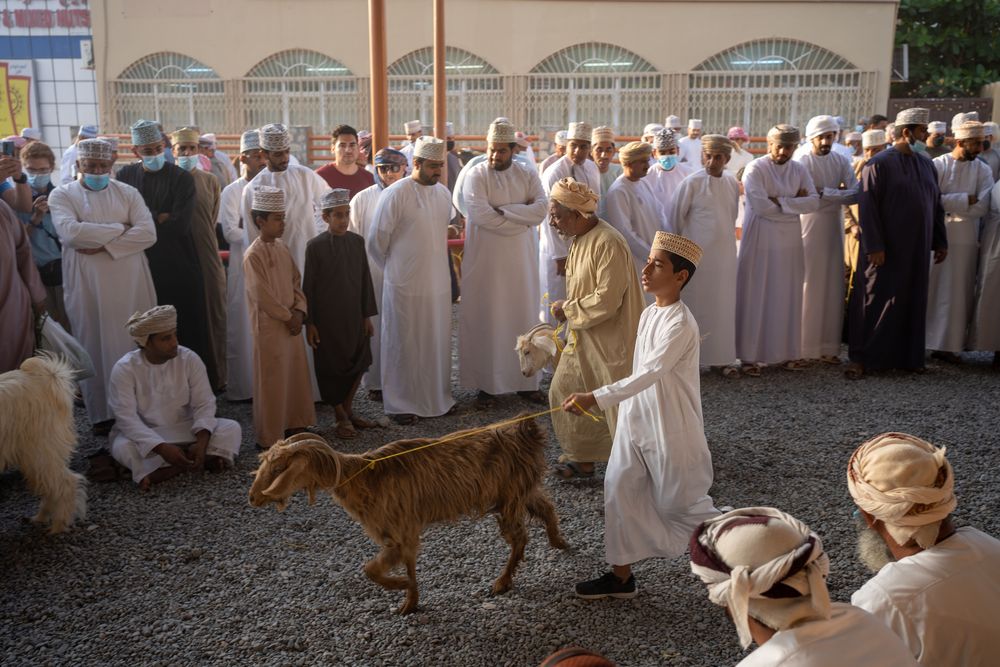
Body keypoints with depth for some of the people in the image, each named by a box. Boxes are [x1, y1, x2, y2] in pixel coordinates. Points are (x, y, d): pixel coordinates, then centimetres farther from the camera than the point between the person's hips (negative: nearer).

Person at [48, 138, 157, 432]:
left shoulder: (128, 193, 5)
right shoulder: (62, 195, 1)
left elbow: (148, 233, -8)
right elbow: (70, 232, -18)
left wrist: (104, 246, -16)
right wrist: (119, 228, -11)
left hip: (131, 284, 1)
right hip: (88, 286, -1)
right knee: (95, 347, 5)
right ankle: (102, 412, 15)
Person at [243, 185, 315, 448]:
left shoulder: (282, 248, 8)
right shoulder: (253, 255, -16)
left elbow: (296, 282, 11)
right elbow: (262, 296, -19)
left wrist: (299, 311, -3)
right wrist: (288, 317, -12)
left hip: (291, 323, 8)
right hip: (269, 326, -8)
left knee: (296, 374, 15)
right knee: (272, 382, 1)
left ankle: (293, 425, 31)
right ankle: (269, 438, 12)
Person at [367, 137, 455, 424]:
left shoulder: (444, 193, 6)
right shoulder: (395, 195, -12)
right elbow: (376, 242, -5)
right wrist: (394, 270, 6)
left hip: (438, 282, 5)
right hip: (405, 284, -5)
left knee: (437, 342, 12)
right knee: (404, 344, 5)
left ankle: (437, 396, 27)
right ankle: (401, 403, 17)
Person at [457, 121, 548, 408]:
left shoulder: (528, 174, 4)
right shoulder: (477, 175, -6)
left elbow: (541, 209, -9)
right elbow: (480, 214, -20)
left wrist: (503, 209, -16)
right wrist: (522, 219, -14)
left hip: (521, 259, 3)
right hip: (485, 259, -3)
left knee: (523, 316, 9)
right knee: (485, 318, 2)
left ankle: (525, 380, 21)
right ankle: (486, 384, 12)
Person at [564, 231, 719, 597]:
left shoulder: (681, 324, -21)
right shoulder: (648, 314, 5)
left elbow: (649, 374, -31)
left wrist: (595, 399, -37)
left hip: (670, 428, -8)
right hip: (636, 419, 8)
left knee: (680, 502, 6)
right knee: (620, 489, 8)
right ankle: (621, 575, 20)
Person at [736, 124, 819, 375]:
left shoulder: (799, 171, 8)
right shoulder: (755, 169, -7)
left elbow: (814, 202, -3)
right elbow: (761, 206, -19)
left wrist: (780, 201, -14)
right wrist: (795, 204, -9)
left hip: (790, 242, 5)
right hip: (760, 241, -5)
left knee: (788, 297, 9)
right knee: (756, 297, -1)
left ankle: (788, 352, 19)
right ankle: (750, 355, 6)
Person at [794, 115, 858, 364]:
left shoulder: (841, 161, 9)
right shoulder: (802, 162, -6)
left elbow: (856, 194, -3)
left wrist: (824, 192, -13)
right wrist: (839, 193, -12)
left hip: (834, 231, 5)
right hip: (809, 230, -5)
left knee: (833, 289, 6)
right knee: (809, 289, -2)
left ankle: (828, 347, 13)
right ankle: (806, 347, 5)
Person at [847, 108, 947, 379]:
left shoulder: (926, 164, 10)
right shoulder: (879, 164, -9)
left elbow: (936, 205, 16)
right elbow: (867, 207, -14)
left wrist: (940, 242, 13)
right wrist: (874, 246, -19)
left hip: (917, 248, 6)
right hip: (885, 249, -6)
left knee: (912, 302, 11)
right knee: (875, 301, -1)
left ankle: (907, 356, 22)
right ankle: (861, 358, 5)